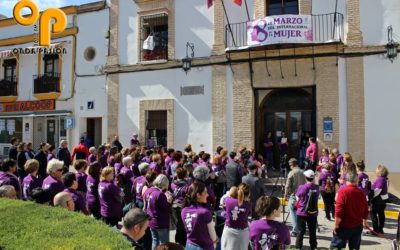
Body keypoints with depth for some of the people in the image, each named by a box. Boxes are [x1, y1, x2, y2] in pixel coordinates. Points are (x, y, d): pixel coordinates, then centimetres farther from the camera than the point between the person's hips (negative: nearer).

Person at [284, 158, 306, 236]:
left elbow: (287, 186, -12)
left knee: (293, 212, 1)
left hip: (293, 195, -5)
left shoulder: (291, 173, -11)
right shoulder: (303, 172, 5)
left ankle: (295, 231, 0)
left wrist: (285, 195, 0)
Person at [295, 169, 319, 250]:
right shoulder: (317, 188, -5)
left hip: (302, 213, -2)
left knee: (301, 231, 7)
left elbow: (298, 198, -2)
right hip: (313, 213, 2)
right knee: (312, 232, 14)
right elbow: (317, 198, 8)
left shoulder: (301, 187, -14)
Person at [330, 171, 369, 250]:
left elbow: (338, 210, -19)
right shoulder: (361, 192, 0)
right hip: (358, 226, 5)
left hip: (344, 226, -5)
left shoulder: (343, 191, -15)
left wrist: (336, 224, -12)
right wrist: (365, 221, 26)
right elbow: (365, 209, 10)